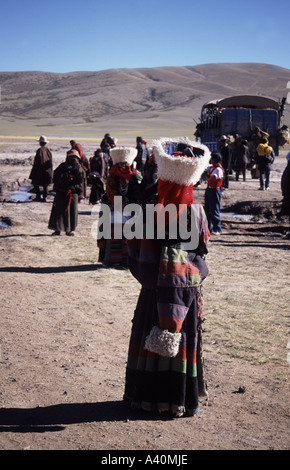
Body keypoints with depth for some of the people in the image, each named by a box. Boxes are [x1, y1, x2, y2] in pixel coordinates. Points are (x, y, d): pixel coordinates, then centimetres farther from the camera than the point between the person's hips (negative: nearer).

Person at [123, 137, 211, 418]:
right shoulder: (196, 212, -9)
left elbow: (134, 247, -3)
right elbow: (203, 248, 0)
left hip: (154, 288, -1)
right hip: (188, 287, 1)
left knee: (148, 338, 12)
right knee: (183, 341, 10)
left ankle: (147, 395, 20)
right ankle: (183, 400, 18)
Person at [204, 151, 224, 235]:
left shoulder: (218, 169, -18)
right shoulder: (211, 167, 9)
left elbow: (210, 179, -22)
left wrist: (206, 174, -5)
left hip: (214, 191, -9)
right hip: (209, 189, 9)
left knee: (214, 211, -4)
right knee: (208, 210, 16)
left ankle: (217, 229, 4)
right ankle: (209, 227, 27)